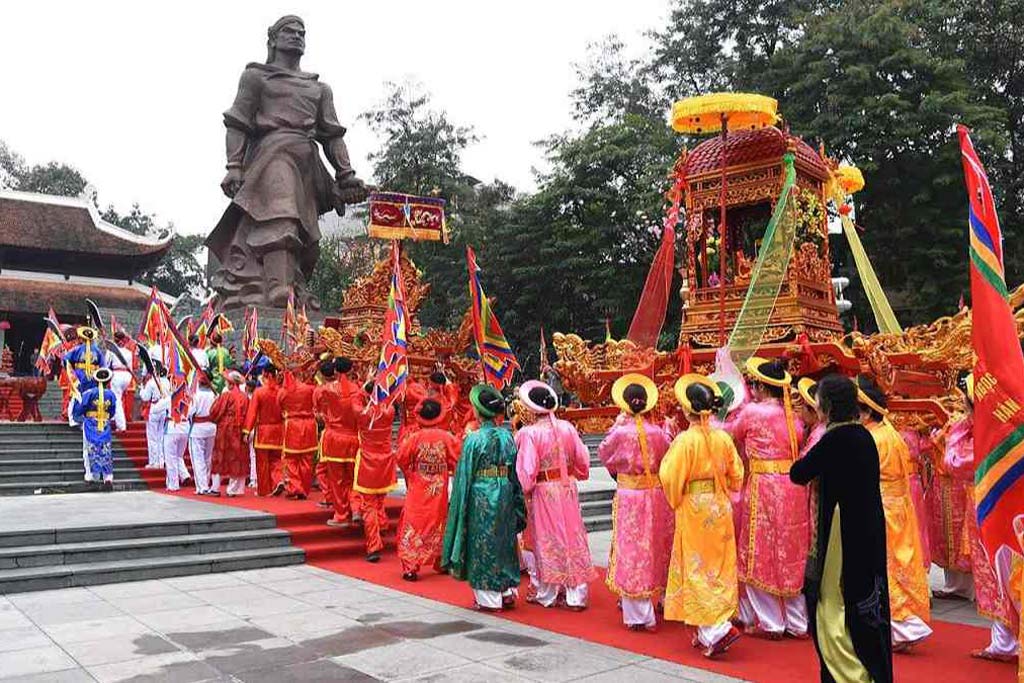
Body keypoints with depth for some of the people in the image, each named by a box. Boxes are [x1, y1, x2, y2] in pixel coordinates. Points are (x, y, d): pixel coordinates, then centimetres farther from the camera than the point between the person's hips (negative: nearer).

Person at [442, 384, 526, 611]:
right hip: (505, 496, 5)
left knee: (483, 545, 6)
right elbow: (515, 473, 6)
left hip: (481, 497, -5)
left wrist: (460, 505, 0)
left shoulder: (473, 439, -14)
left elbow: (464, 476, -10)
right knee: (504, 543, 16)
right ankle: (508, 592, 23)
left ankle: (489, 598, 12)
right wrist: (516, 503, 15)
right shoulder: (507, 437, 1)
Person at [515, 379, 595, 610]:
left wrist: (524, 489, -1)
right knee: (572, 535, 11)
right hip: (568, 488, 4)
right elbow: (582, 460, 5)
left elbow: (527, 469, -17)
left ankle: (547, 594, 20)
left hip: (544, 491, -4)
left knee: (548, 541, 8)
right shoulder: (567, 428, -1)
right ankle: (576, 595, 15)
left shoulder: (529, 433, -16)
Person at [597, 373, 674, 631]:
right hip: (656, 495, 4)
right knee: (656, 548, 20)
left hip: (630, 497, -4)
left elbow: (603, 453, 3)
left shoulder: (620, 433, -15)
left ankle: (640, 615, 6)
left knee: (633, 551, 3)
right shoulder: (657, 432, -6)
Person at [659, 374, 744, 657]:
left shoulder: (685, 440, -18)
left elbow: (670, 477, -17)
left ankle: (717, 628, -8)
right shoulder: (723, 438, -1)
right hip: (719, 509, 6)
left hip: (693, 511, -6)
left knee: (698, 569, 3)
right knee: (718, 568, 12)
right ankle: (706, 633, 21)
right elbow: (736, 476, 7)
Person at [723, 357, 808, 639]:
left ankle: (770, 622, 14)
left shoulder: (751, 411, -10)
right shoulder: (793, 416, 4)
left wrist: (737, 408, 21)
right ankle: (797, 621, 22)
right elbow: (799, 443, 11)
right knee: (792, 555, 14)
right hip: (793, 489, 6)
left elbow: (728, 433, 6)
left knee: (761, 555, 7)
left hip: (763, 489, -5)